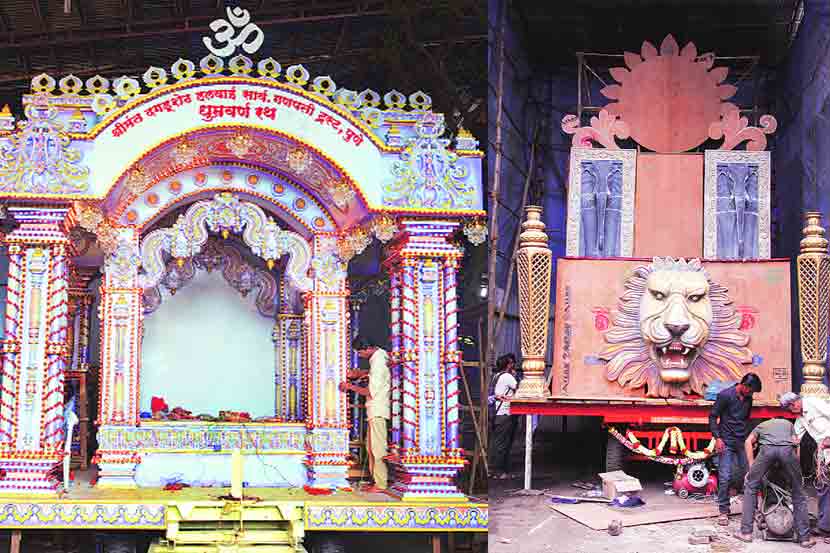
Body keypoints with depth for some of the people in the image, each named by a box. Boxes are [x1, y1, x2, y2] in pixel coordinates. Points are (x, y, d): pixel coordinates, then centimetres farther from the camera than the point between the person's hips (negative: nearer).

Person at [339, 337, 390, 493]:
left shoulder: (378, 363, -21)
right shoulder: (378, 354, 8)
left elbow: (370, 392, -20)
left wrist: (350, 386, -9)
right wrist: (360, 374, 14)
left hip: (377, 411, -10)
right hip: (375, 410, 10)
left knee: (376, 448, -5)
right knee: (371, 446, 14)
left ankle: (380, 484, 1)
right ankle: (377, 479, 19)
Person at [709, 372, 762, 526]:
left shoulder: (748, 399, 10)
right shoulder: (725, 395, -10)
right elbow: (713, 417, -8)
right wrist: (717, 437, -15)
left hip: (742, 442, 6)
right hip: (726, 443, -6)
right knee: (725, 477, -10)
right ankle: (723, 511, -4)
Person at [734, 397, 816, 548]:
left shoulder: (761, 426, 39)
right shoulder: (788, 423, 41)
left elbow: (748, 442, 20)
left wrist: (751, 466, 19)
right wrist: (794, 466, 27)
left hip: (767, 449, 0)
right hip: (788, 450, 0)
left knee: (750, 488, 18)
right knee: (798, 494, 15)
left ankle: (746, 532, 13)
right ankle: (804, 538, 16)